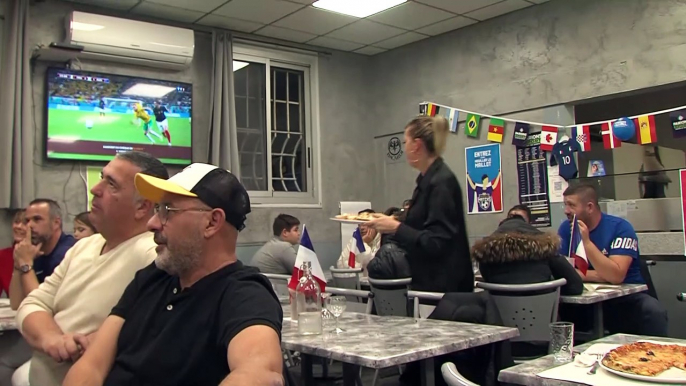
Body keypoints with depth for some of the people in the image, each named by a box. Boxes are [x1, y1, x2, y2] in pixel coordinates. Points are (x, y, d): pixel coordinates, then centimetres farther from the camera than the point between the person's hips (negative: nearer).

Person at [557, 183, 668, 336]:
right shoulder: (566, 229, -1)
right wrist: (599, 275, -16)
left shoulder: (620, 228, -12)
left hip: (626, 297, -2)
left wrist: (586, 242, -30)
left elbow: (616, 276, -24)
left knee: (654, 312, -31)